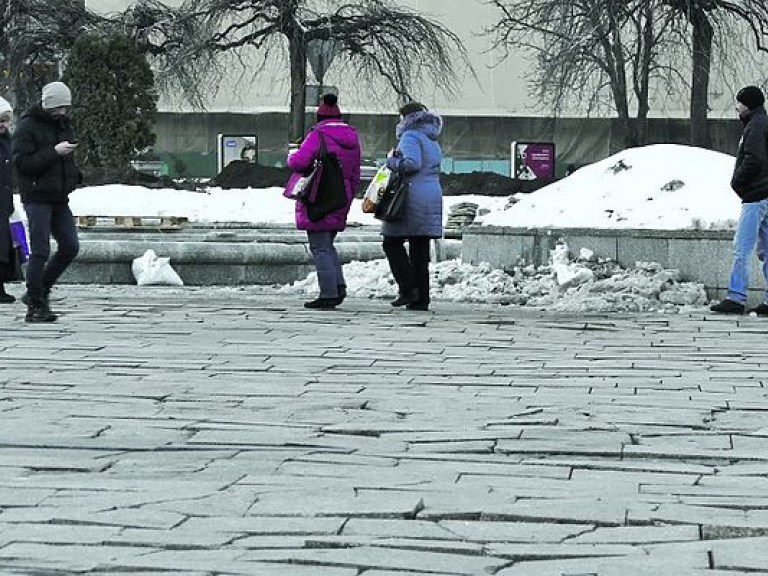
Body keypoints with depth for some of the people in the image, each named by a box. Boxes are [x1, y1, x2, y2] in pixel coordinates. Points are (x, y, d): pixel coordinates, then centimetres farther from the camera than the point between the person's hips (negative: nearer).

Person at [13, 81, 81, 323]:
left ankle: (40, 291, 19)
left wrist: (74, 175, 9)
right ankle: (35, 306, -1)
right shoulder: (28, 126, -8)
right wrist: (54, 152, -22)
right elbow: (21, 162, -17)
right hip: (37, 196, -7)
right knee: (40, 252, -8)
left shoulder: (64, 125, 15)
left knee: (70, 246, 3)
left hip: (59, 198, 7)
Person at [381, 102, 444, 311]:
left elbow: (412, 164, -22)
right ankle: (421, 298, 6)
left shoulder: (411, 137, -8)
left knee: (392, 243, 1)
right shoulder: (432, 141, 20)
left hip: (412, 198, -8)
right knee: (420, 250, 8)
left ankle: (408, 288, -10)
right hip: (433, 198, 8)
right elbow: (434, 169, 17)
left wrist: (392, 162, -5)